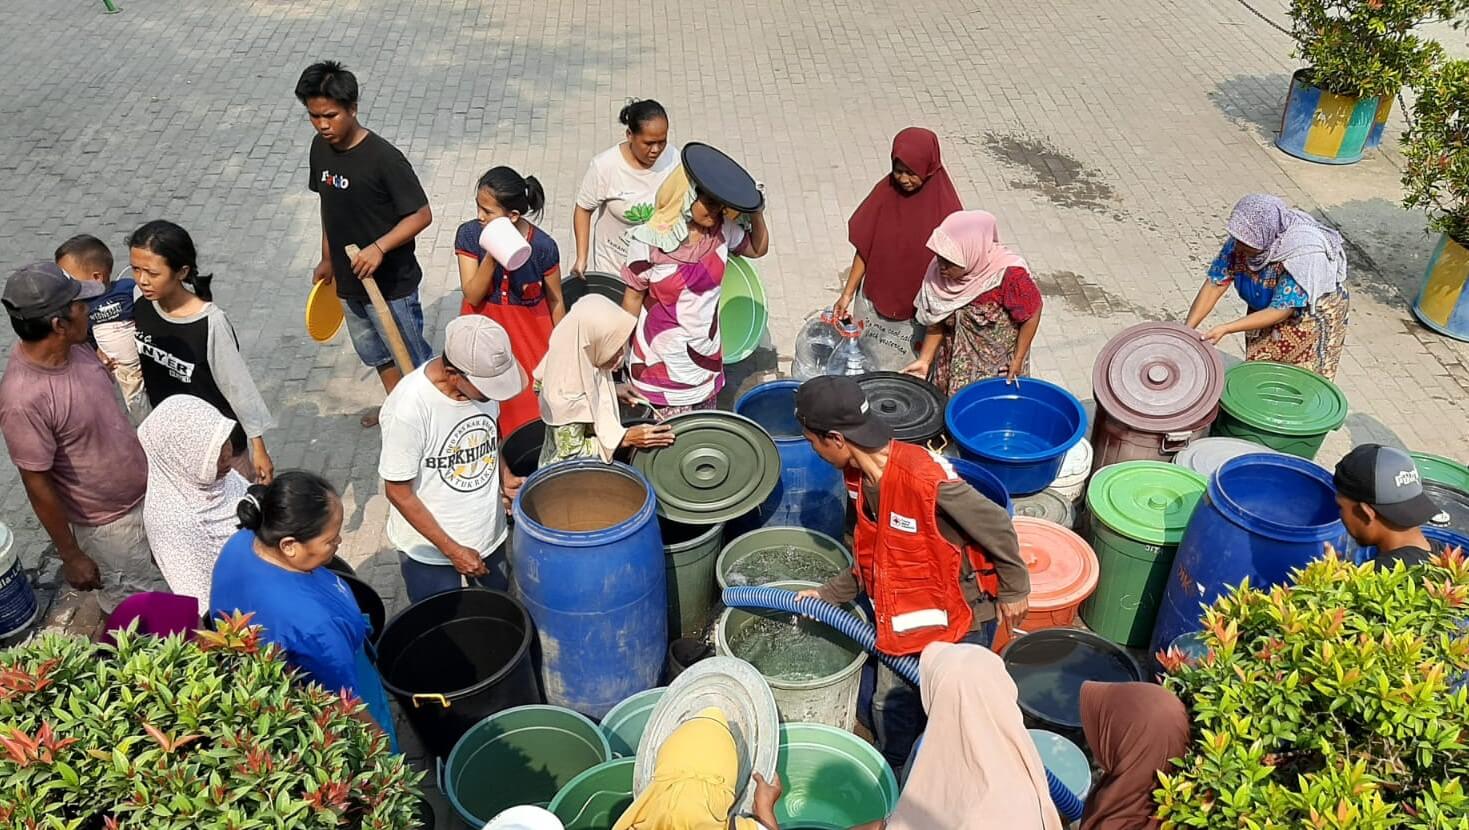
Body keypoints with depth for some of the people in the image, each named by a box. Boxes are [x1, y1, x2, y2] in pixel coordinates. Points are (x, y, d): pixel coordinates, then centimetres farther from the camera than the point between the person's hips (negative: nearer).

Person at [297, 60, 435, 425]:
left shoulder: (383, 157, -23)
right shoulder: (320, 148, 0)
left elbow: (422, 214, -21)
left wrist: (379, 247, -33)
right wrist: (327, 260, 19)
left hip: (391, 283, -8)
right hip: (349, 281, 8)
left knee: (411, 357, 6)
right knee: (374, 353, 24)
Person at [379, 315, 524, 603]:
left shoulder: (483, 379, -15)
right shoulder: (408, 409, -31)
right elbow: (398, 493, -19)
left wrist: (506, 478, -4)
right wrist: (451, 550, -16)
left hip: (489, 534, 5)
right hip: (429, 548, -5)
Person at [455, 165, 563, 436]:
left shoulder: (542, 246, -21)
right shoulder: (469, 235, -16)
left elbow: (556, 303, -7)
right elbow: (472, 296, -18)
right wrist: (491, 254, -32)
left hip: (530, 334, -1)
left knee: (531, 402, 10)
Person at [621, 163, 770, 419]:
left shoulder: (721, 229, -7)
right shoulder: (649, 242, -20)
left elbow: (758, 248, 12)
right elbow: (633, 296, -8)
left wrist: (756, 213, -6)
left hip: (707, 352, 5)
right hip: (664, 360, -5)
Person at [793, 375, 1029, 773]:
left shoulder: (926, 479, -32)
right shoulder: (866, 476, -4)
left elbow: (997, 526, -20)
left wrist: (1014, 590, -8)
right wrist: (828, 593, 11)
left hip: (959, 616, -8)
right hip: (904, 615, 8)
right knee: (890, 707, 19)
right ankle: (892, 780, 43)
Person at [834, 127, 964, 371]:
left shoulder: (944, 206, -18)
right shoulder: (885, 192, -9)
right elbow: (864, 248, -1)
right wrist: (847, 294, -4)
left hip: (917, 314, -3)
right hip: (876, 302, 3)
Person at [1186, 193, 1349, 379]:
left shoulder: (1301, 254, -38)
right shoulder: (1240, 240, -24)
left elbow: (1280, 311, -33)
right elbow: (1215, 284, -20)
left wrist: (1225, 329, -39)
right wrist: (1187, 329, -28)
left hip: (1312, 313, -5)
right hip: (1265, 308, 5)